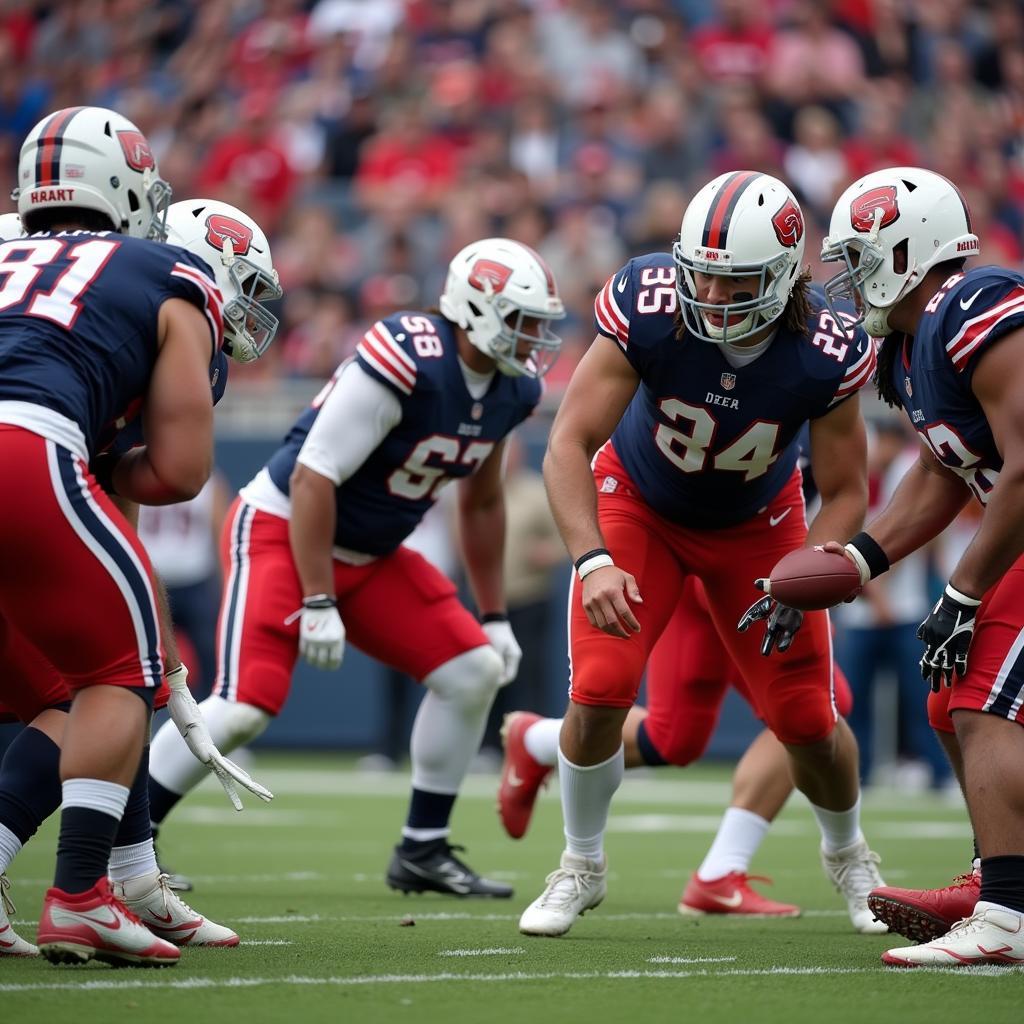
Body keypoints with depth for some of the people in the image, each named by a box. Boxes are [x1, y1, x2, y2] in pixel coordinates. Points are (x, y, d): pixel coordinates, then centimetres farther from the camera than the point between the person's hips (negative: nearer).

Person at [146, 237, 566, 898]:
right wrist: (317, 602, -25)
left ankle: (423, 852, 13)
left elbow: (482, 502, 15)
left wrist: (494, 616, 16)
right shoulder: (405, 362, -27)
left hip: (369, 557, 9)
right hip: (282, 529, -9)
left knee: (475, 672, 1)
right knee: (244, 707, -20)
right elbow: (313, 477, -26)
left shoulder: (510, 391, 0)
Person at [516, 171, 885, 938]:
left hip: (756, 521, 1)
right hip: (638, 501, -1)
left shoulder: (826, 355, -30)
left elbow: (846, 493, -17)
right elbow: (569, 445, -31)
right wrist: (593, 561, -44)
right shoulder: (646, 309, -33)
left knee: (808, 720, 0)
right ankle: (582, 867, 9)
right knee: (600, 691, -18)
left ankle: (849, 856, 34)